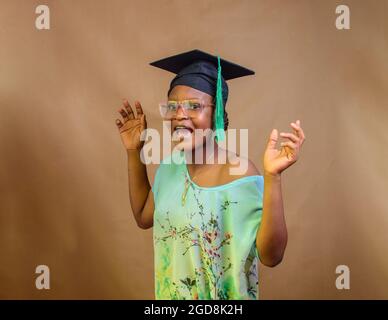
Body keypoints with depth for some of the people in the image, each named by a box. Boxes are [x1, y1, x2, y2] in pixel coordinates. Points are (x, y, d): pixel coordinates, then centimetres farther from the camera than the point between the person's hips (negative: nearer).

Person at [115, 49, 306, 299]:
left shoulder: (240, 173, -24)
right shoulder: (172, 165, -5)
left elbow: (271, 256, -28)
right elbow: (143, 217, 8)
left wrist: (272, 177, -39)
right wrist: (134, 151, 2)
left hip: (222, 297, -6)